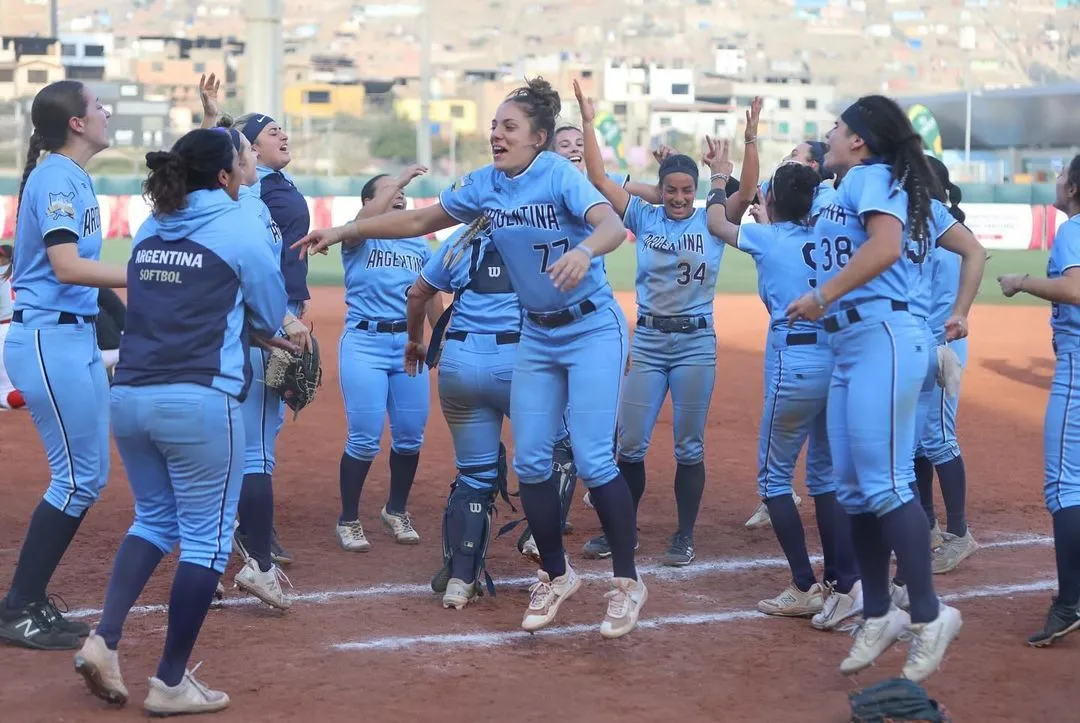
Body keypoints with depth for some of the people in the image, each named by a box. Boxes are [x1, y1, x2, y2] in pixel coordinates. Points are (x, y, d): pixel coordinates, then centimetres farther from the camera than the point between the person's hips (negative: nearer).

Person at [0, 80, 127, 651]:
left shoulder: (72, 176, 15)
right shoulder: (57, 177, -14)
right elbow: (67, 267, -24)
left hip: (77, 337, 10)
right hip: (49, 340, -10)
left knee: (89, 477, 12)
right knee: (76, 480, -6)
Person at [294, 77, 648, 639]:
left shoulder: (560, 175, -18)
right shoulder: (484, 185, 0)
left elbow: (612, 225, -34)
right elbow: (419, 221, 12)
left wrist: (584, 250, -56)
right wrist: (343, 232, 9)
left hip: (593, 330, -6)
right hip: (537, 336, 6)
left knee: (592, 459, -12)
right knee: (530, 461, 5)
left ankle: (627, 581, 2)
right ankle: (556, 576, 22)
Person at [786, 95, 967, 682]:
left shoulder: (870, 176, -4)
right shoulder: (851, 187, 23)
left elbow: (886, 246, -21)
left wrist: (823, 295, -17)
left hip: (882, 340, -10)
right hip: (850, 348, 10)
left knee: (883, 484, -12)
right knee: (853, 489, 9)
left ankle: (928, 616, -6)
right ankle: (878, 617, 17)